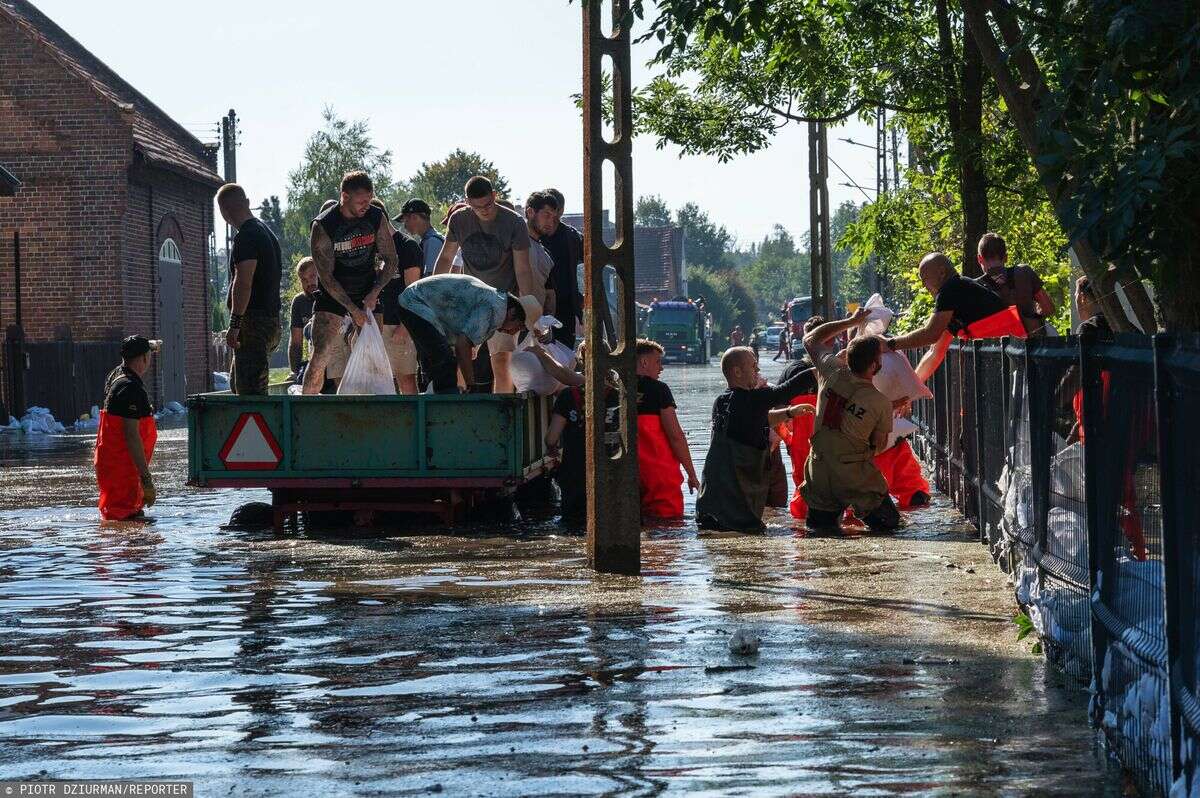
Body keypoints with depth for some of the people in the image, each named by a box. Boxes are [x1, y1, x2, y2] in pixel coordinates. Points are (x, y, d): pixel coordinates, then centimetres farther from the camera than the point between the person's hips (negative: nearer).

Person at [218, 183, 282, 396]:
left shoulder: (246, 237, -13)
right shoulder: (267, 232, 19)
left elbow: (243, 283, -22)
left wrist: (234, 325, -23)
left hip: (253, 322, -10)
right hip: (271, 320, 10)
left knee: (249, 391, -12)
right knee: (237, 384, 16)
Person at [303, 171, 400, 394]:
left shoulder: (377, 217, -6)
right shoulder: (323, 225, -17)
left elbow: (390, 260, 3)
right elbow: (326, 277, -16)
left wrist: (374, 293, -11)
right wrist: (352, 309, -20)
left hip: (367, 295, 3)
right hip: (333, 295, -3)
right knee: (320, 359, -13)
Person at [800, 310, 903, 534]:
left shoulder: (832, 373, -9)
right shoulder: (882, 404, -14)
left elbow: (810, 338, 10)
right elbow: (879, 446, 0)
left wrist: (851, 321, 14)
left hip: (819, 472, 3)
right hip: (856, 477, -3)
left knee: (820, 523, 21)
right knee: (888, 521, 14)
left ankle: (826, 515, 0)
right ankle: (866, 509, -3)